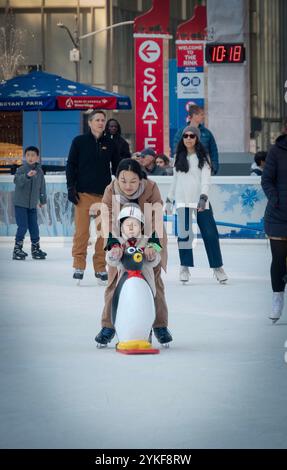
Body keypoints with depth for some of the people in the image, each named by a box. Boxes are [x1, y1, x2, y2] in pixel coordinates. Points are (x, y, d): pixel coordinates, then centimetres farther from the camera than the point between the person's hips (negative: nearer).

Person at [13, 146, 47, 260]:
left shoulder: (39, 171, 3)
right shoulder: (21, 169, -10)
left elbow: (42, 186, 14)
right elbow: (17, 181, -31)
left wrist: (43, 200, 23)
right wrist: (27, 175, -48)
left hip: (32, 205, 4)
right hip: (20, 203, -4)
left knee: (34, 227, 7)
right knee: (23, 226, -10)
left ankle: (36, 249, 19)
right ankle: (17, 249, -1)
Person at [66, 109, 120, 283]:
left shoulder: (110, 144, 9)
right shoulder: (79, 141, 4)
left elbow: (117, 167, 16)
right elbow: (71, 165, 5)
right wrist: (71, 187, -4)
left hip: (104, 194, 2)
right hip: (83, 193, -2)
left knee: (103, 232, 2)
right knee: (81, 231, -6)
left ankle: (101, 268, 9)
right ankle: (79, 266, 1)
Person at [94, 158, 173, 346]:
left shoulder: (151, 188, -26)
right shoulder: (111, 192, -23)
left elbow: (155, 218, -31)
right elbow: (109, 221, -28)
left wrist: (152, 244, -44)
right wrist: (114, 244, -44)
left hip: (149, 239, -1)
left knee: (155, 280, -2)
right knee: (115, 280, -2)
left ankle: (160, 325, 9)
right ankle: (108, 326, 6)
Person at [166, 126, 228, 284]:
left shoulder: (202, 158, 2)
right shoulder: (179, 157, 13)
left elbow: (205, 179, -9)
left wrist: (203, 197, -22)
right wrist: (169, 199, 19)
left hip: (200, 199, -2)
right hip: (183, 201, 2)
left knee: (210, 234, -4)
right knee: (184, 233, -6)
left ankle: (217, 267, 6)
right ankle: (184, 267, 5)